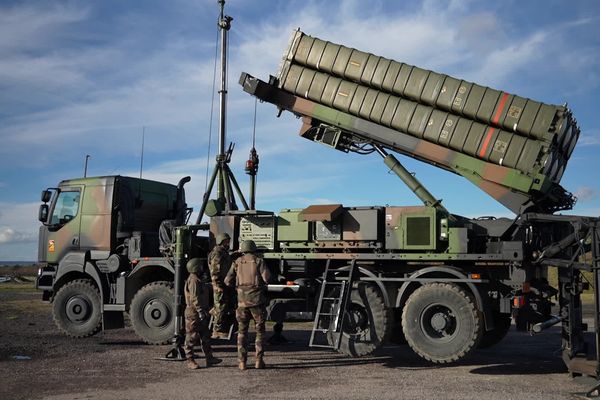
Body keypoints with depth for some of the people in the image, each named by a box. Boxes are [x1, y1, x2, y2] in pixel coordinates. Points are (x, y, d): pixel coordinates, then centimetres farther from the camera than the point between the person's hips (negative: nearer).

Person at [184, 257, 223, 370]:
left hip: (200, 314, 10)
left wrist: (204, 311, 25)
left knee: (205, 336, 12)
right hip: (194, 313, -10)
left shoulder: (198, 280, 18)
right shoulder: (193, 280, -15)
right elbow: (194, 298, -22)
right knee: (192, 337, -3)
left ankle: (209, 358, 17)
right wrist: (200, 311, -25)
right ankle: (190, 361, 2)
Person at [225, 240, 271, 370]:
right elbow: (267, 278, -13)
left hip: (242, 300, 1)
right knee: (260, 331, 10)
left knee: (242, 332, 11)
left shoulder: (237, 262, 6)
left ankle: (242, 361, 6)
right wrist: (261, 281, 9)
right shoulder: (259, 261, 0)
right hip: (257, 300, -1)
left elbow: (227, 281, 1)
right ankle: (259, 360, 6)